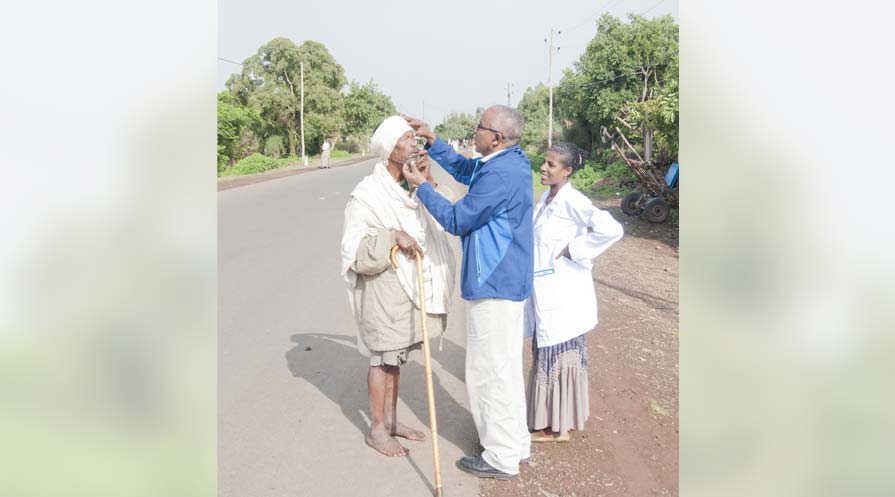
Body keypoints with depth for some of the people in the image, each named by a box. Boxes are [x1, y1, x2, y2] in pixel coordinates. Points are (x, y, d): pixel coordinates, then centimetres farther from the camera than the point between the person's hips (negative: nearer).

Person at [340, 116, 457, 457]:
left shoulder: (413, 188, 3)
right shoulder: (367, 195, -17)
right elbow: (355, 253, -18)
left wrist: (429, 181, -11)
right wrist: (393, 236, -28)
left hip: (410, 286, 7)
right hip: (383, 289, -7)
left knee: (396, 356, 17)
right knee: (383, 359, 4)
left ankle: (390, 420, 31)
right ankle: (377, 430, 20)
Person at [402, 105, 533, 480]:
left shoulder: (500, 175, -23)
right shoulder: (514, 161, 8)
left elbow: (456, 220, -16)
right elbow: (464, 169, 21)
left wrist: (421, 186, -5)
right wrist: (430, 139, 13)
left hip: (493, 284, -11)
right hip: (505, 280, 11)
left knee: (492, 370, 1)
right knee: (505, 367, 21)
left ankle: (502, 458, 14)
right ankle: (516, 443, 35)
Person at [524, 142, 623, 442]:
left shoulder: (571, 200, -18)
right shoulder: (546, 197, 8)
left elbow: (611, 229, -30)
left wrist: (573, 249, -20)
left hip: (564, 295, -9)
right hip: (546, 293, 9)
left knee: (558, 354, 2)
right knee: (548, 354, 17)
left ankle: (558, 427, 16)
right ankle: (551, 420, 32)